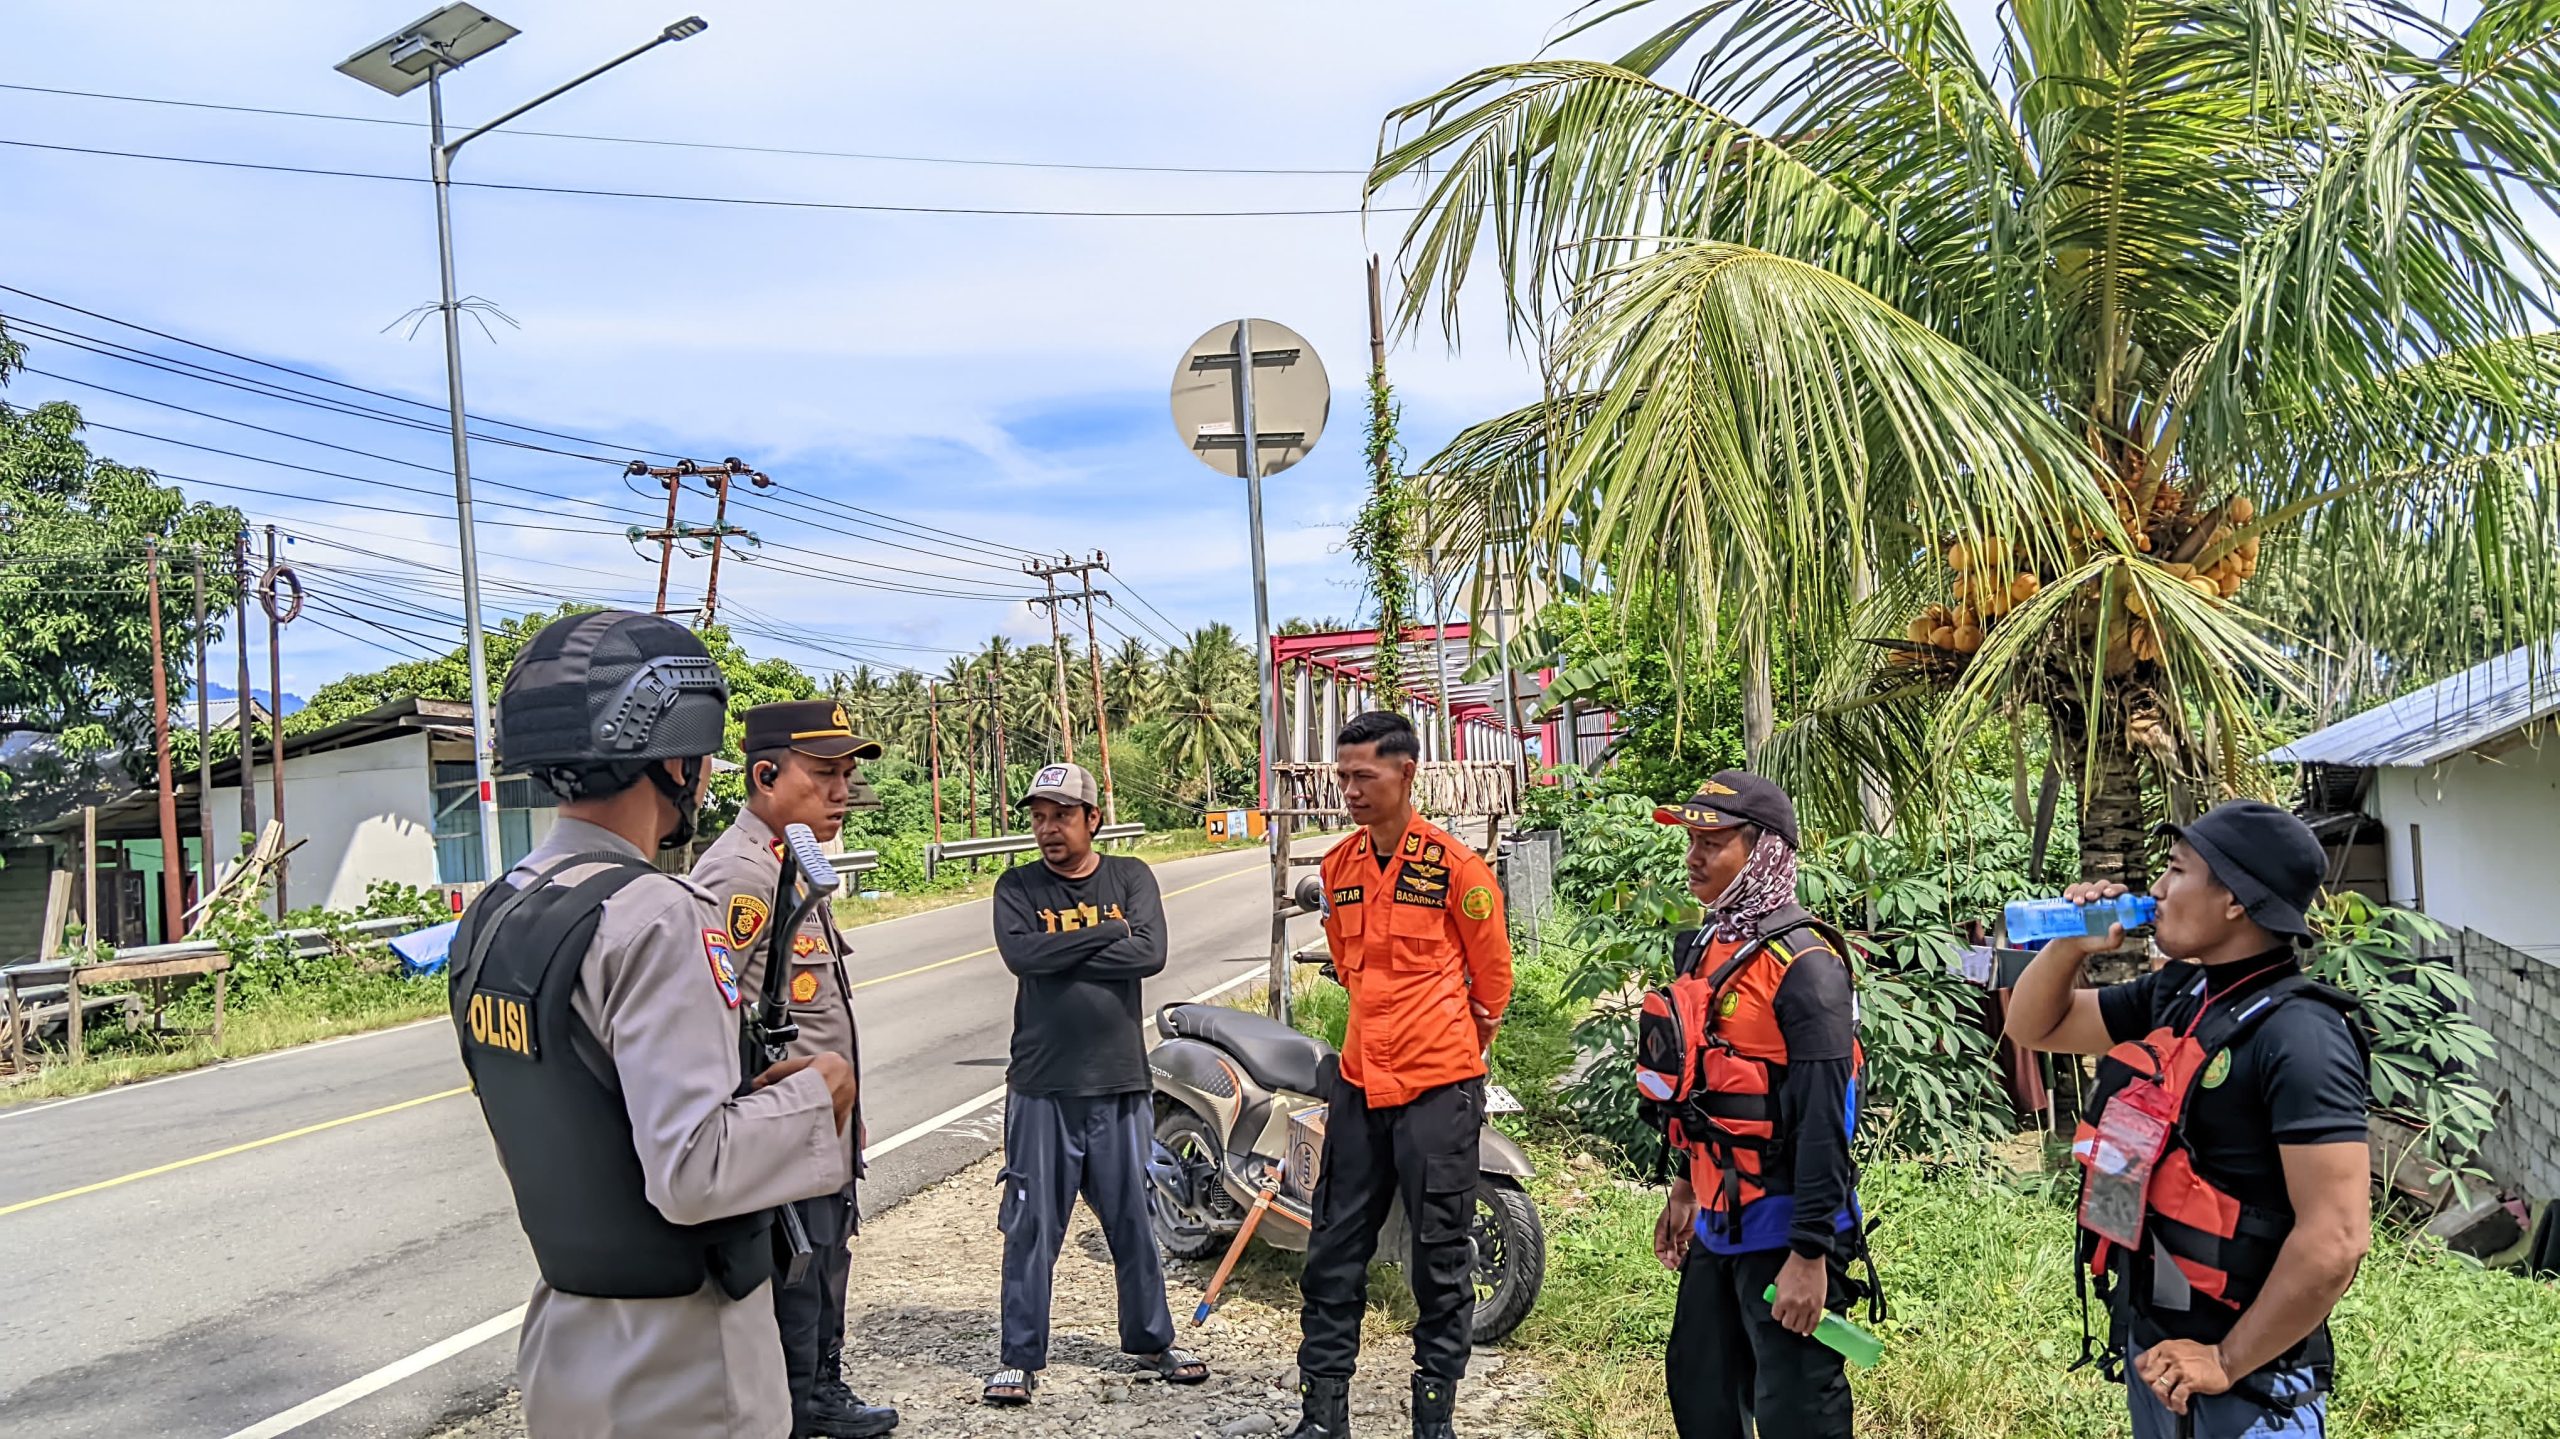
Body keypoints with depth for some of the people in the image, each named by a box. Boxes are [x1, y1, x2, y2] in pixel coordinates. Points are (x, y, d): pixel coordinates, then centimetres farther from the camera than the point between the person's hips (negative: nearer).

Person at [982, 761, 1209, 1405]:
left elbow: (1150, 953, -12)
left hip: (1121, 1083, 1)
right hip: (1042, 1086, -1)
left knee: (1133, 1220, 12)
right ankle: (1020, 1357, 16)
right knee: (1032, 1226, 3)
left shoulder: (1130, 876, 4)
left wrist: (1058, 957, -12)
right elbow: (1020, 953, -16)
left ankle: (1151, 1340, 27)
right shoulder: (1018, 887, 3)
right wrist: (1108, 931, -11)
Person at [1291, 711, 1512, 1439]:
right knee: (1334, 1250, 8)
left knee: (1441, 1257, 5)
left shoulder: (1455, 865, -10)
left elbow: (1492, 971, 0)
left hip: (1438, 1087, -5)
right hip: (1359, 1081, 6)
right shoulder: (1338, 866, 7)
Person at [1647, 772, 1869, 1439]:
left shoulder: (1802, 961, -18)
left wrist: (1811, 1253, -23)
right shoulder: (1704, 947, 9)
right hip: (1719, 1221, 9)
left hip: (1783, 1225, -9)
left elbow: (1823, 1117, -22)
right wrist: (1686, 1186, 21)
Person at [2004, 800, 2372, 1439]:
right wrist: (2070, 946, -3)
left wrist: (2226, 1363, -19)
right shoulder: (2173, 995, 2)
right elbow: (2034, 1026, 16)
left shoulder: (2298, 1033, -22)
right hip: (2148, 1341, 8)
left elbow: (2336, 1240, -27)